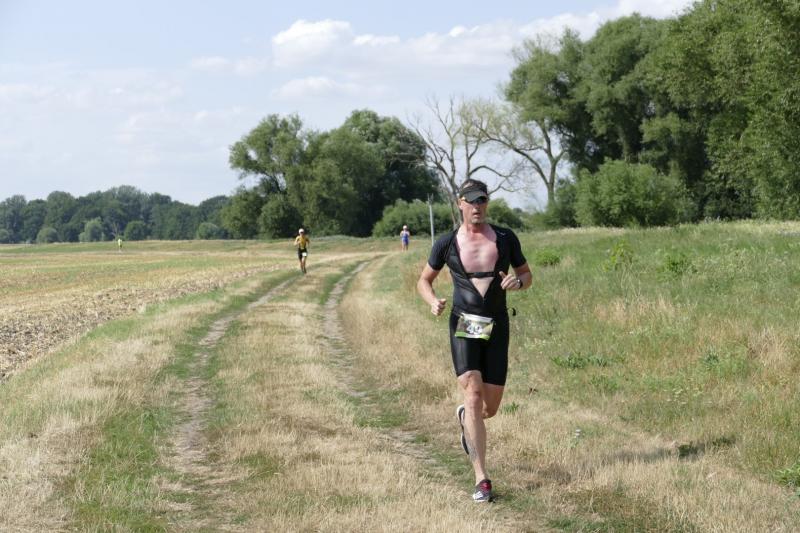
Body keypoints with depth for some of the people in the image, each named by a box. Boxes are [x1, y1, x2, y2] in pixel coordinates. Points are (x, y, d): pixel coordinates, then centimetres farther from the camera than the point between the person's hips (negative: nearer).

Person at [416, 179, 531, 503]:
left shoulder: (505, 239, 4)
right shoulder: (447, 244, 1)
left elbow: (527, 274, 15)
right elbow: (424, 281, 12)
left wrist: (518, 282, -9)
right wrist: (433, 302, -10)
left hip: (497, 327, 2)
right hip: (464, 326, -2)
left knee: (490, 408, 6)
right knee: (473, 397, -17)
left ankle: (464, 417, 46)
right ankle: (481, 479, -16)